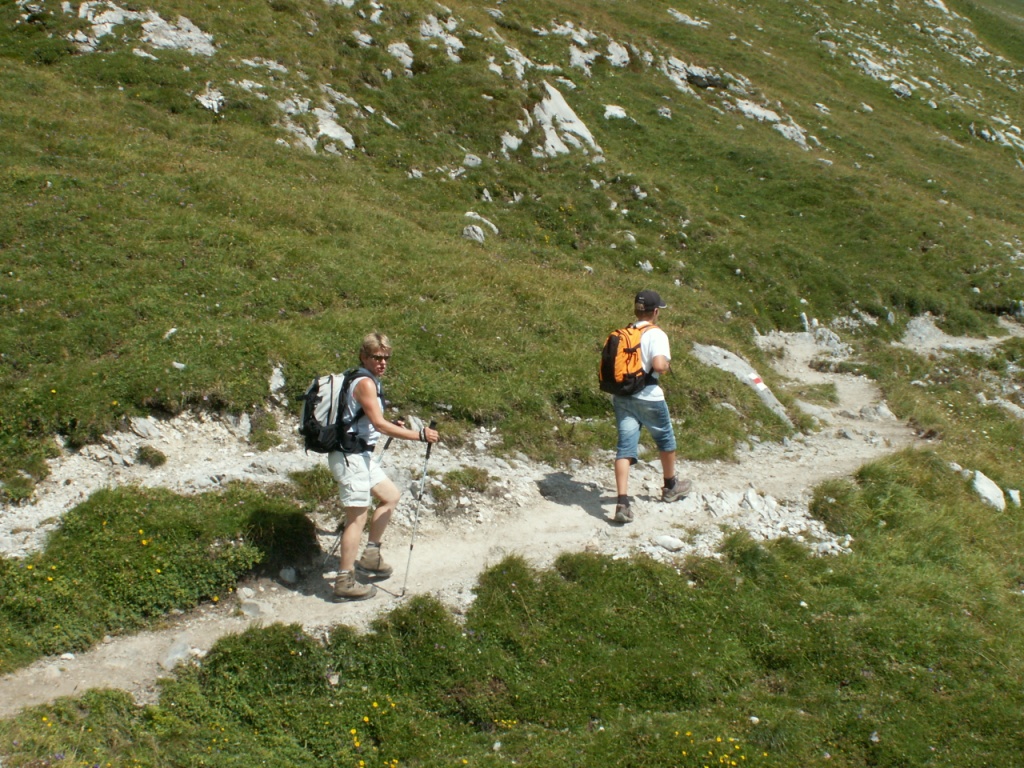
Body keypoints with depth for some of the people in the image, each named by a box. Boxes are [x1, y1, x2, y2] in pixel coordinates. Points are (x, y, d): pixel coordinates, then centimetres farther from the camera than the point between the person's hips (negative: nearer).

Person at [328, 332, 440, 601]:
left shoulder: (366, 381, 15)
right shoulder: (365, 383, -16)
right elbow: (379, 424, -23)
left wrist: (392, 427, 9)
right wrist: (419, 435, -23)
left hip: (362, 455, 10)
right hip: (351, 456, -10)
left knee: (391, 496, 20)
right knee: (357, 516, -7)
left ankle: (370, 556, 26)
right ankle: (345, 582, -3)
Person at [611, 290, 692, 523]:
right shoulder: (656, 334, -11)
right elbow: (659, 365, -24)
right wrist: (667, 365, -3)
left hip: (621, 397, 5)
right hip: (648, 398, -5)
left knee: (625, 448, -1)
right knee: (665, 439, 20)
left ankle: (622, 502, -14)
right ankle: (671, 487, 39)